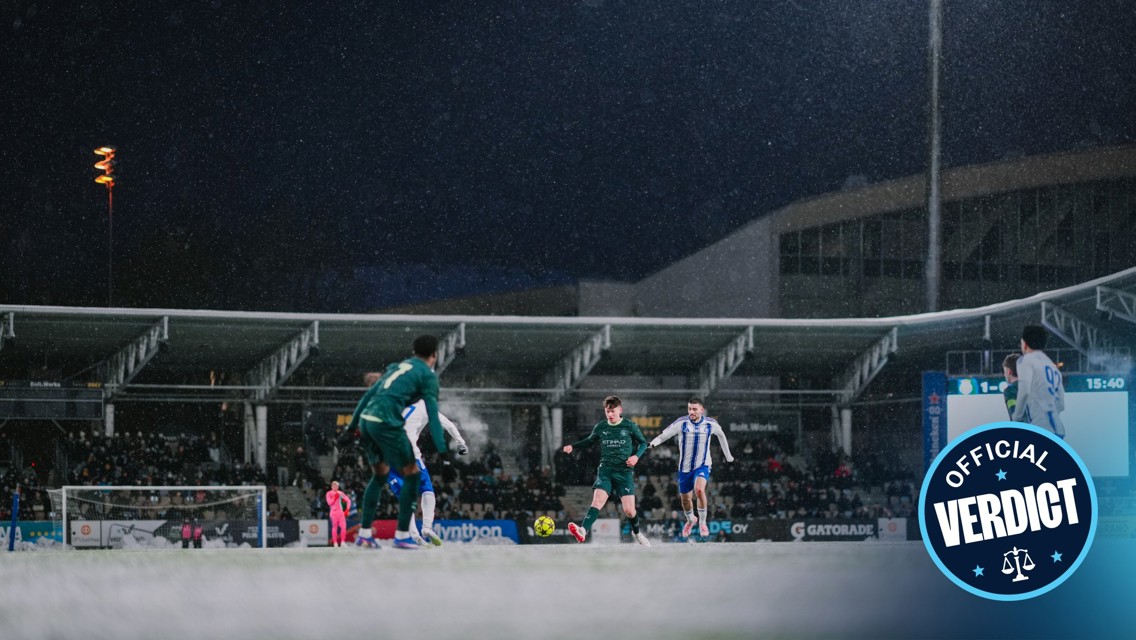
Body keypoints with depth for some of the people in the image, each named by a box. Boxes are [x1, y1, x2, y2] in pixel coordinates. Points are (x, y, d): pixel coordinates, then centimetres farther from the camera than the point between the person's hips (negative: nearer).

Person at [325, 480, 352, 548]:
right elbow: (329, 503, -10)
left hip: (340, 512, 3)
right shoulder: (329, 493, 0)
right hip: (333, 512, -3)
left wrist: (347, 509, 4)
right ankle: (335, 543, 1)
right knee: (335, 527, -3)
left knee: (343, 527, -7)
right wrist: (335, 497, -15)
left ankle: (342, 542, -1)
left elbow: (348, 500, 13)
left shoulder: (340, 493, 9)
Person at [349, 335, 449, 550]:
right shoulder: (428, 375, 3)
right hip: (387, 423, -7)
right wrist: (442, 449, -8)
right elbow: (432, 413, -5)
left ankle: (364, 533, 20)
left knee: (379, 475, 22)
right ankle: (402, 535, 2)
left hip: (366, 419, 7)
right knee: (411, 475, 5)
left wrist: (352, 426, 27)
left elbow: (369, 394, 23)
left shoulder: (398, 367, 25)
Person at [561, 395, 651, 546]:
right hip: (605, 470, 1)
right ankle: (583, 531, -40)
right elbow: (591, 440, 26)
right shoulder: (600, 427, 7)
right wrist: (573, 446, 12)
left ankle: (636, 532, 25)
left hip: (624, 471, -1)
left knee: (629, 510, -6)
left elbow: (643, 443, 10)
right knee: (597, 501, -22)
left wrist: (636, 456, -9)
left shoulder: (630, 426, 0)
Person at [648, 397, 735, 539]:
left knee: (699, 489, -28)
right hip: (685, 467, 1)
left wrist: (728, 455, 24)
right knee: (685, 497, 12)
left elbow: (721, 435, 14)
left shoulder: (711, 424, -7)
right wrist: (652, 444, -33)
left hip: (702, 465, -1)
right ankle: (690, 520, 45)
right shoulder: (681, 423, -13)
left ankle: (702, 522, -8)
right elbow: (663, 436, -14)